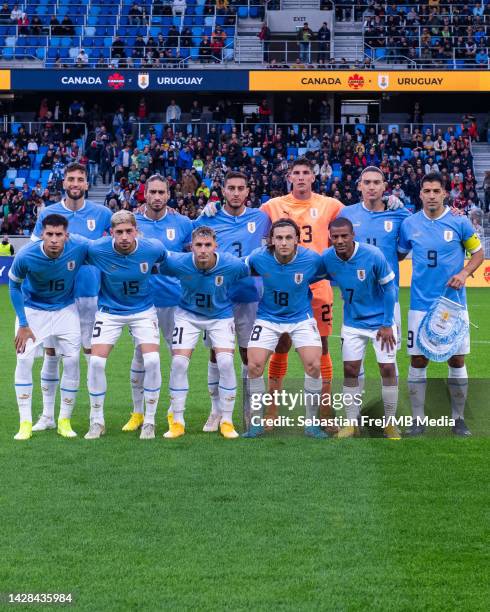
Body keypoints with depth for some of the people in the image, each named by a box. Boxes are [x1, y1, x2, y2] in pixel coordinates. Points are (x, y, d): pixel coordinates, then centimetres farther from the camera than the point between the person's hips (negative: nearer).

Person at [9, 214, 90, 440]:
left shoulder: (80, 247, -27)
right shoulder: (25, 256, -29)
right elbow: (14, 286, -10)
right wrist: (23, 324, -10)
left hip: (66, 309, 1)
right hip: (33, 309, -1)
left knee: (72, 360, -5)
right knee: (24, 359, -12)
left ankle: (65, 420, 10)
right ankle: (25, 423, -3)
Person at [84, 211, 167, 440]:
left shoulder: (153, 248, -19)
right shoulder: (96, 249, -22)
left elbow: (169, 262, 4)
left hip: (143, 311, 0)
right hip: (109, 312, 0)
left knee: (152, 360, -17)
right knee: (96, 361, -13)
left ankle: (149, 421, 1)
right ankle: (97, 421, 6)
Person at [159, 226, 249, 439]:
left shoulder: (234, 265, -27)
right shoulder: (177, 263, -25)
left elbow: (250, 278, -3)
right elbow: (156, 269, -2)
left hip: (221, 316, -1)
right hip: (188, 315, 1)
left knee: (226, 362, -16)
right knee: (178, 362, -10)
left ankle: (227, 422, -2)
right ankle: (177, 422, 2)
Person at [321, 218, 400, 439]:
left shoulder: (373, 255, -23)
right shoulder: (327, 258, -15)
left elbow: (388, 288, -13)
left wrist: (387, 324, -11)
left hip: (380, 322, -3)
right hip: (353, 323, 3)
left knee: (388, 369, -5)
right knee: (350, 370, 1)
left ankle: (390, 423, 9)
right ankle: (352, 423, 13)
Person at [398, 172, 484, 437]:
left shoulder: (460, 223, -4)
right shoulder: (409, 224, 1)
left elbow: (477, 253, 5)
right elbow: (398, 255, 13)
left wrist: (464, 273, -11)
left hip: (453, 303, -1)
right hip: (421, 304, 1)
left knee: (457, 361, 4)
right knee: (418, 362, 2)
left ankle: (458, 419, 17)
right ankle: (418, 420, 11)